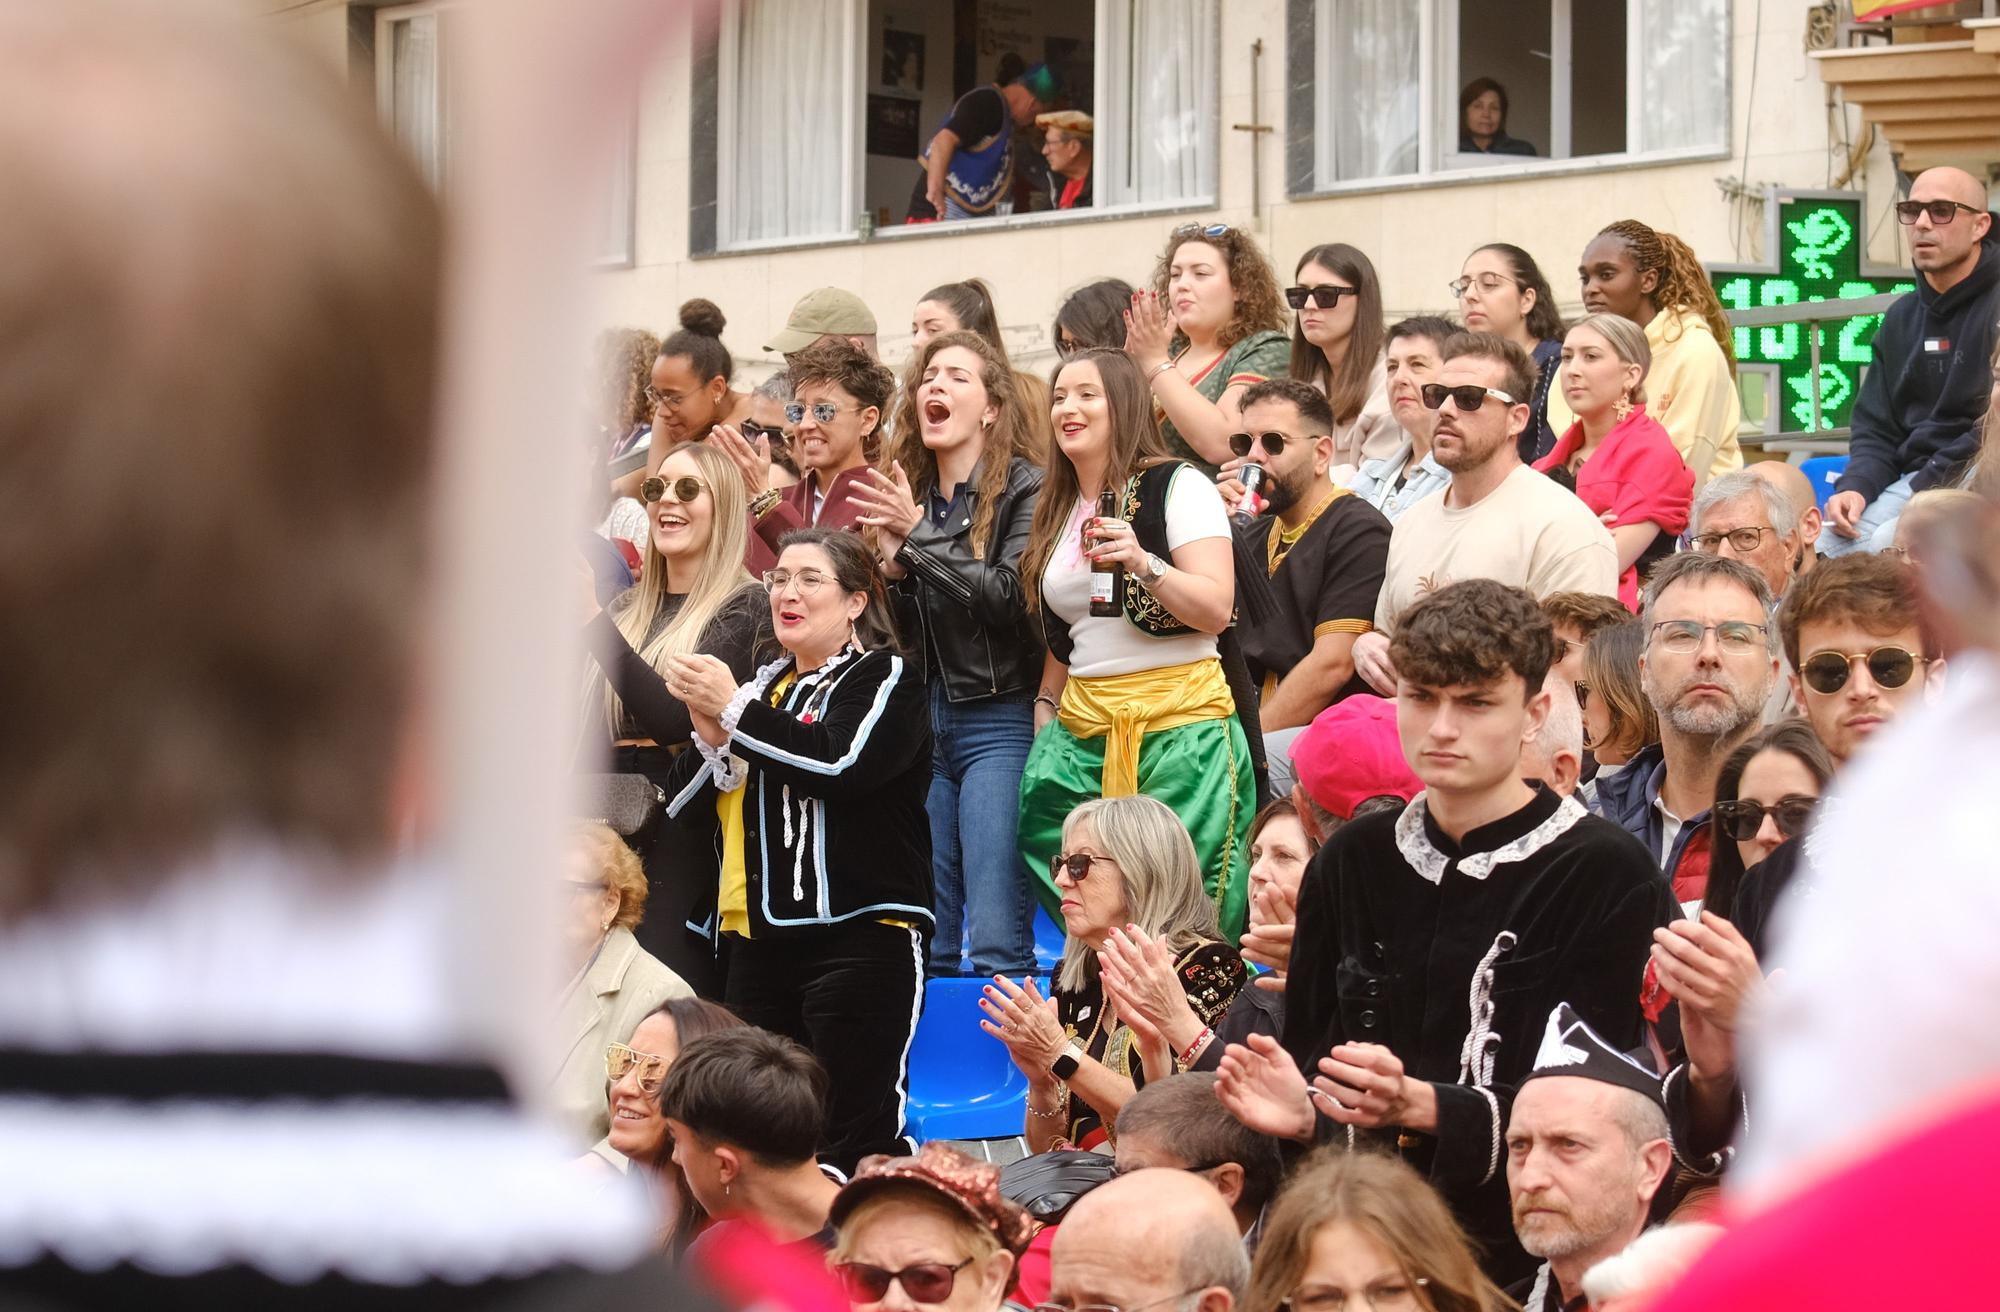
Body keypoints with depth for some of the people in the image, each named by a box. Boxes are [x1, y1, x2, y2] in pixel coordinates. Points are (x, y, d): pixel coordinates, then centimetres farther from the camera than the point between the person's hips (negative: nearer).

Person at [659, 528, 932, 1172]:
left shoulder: (884, 678, 1)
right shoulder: (762, 683, 20)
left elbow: (841, 762, -19)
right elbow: (685, 809, 16)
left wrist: (735, 712, -15)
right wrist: (712, 737, -3)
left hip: (859, 934, -7)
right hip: (760, 942, 7)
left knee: (857, 1140, -13)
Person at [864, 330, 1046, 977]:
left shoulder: (1024, 487, -4)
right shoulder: (903, 493, 14)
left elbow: (1012, 598, -15)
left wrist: (921, 534, -11)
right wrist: (894, 567, -1)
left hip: (997, 722, -6)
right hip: (920, 722, 6)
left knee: (997, 945, -12)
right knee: (920, 946, 5)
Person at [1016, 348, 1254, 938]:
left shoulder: (1177, 487, -2)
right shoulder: (1058, 511, 19)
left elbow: (1216, 609, -12)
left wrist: (1144, 563, -24)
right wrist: (1046, 705, 17)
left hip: (1182, 728, -6)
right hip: (1084, 730, 6)